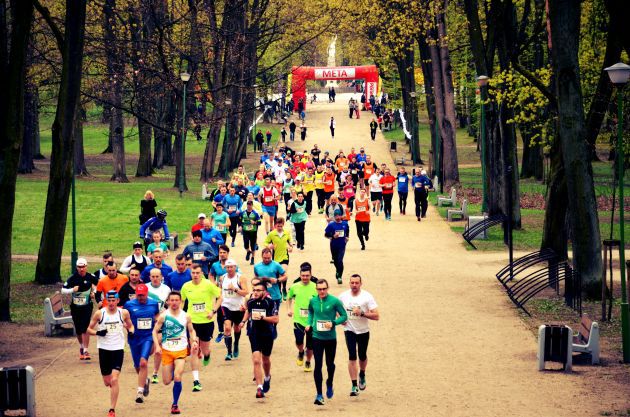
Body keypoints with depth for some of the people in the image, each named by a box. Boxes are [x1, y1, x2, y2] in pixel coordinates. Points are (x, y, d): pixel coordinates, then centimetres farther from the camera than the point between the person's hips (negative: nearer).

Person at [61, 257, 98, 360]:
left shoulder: (91, 277, -4)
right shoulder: (73, 278, -6)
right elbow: (63, 290, -7)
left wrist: (95, 292, 1)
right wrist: (73, 289, -22)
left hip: (87, 306, -1)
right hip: (75, 307, 1)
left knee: (85, 328, -13)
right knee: (78, 329, 10)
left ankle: (85, 351, -9)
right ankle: (81, 347, 35)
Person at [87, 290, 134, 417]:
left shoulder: (123, 313, 0)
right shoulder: (99, 313, -2)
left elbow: (130, 325, 17)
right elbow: (89, 329, 5)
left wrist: (131, 331, -5)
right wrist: (97, 333, -15)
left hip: (118, 349, -1)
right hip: (104, 349, 2)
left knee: (114, 379, -15)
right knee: (107, 382, 10)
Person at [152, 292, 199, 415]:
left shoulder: (186, 316, 0)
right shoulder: (164, 316, -5)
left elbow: (191, 331, 13)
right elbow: (155, 331, -1)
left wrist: (194, 341, -5)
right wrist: (157, 346, -14)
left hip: (181, 351, 0)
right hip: (167, 351, 0)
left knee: (177, 378, -16)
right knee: (167, 381, 4)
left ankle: (175, 404, 0)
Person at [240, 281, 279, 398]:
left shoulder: (270, 303, -11)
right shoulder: (250, 302, -1)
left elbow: (276, 319, -14)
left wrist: (262, 317, -24)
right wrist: (244, 321, 7)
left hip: (267, 334, -1)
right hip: (254, 334, 1)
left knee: (265, 360, 18)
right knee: (256, 360, -14)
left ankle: (267, 377, 50)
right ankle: (259, 388, -15)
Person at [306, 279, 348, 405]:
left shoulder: (334, 301, -11)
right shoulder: (313, 301, -1)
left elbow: (344, 316, -5)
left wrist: (333, 323, -20)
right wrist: (309, 323, 4)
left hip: (331, 338, -1)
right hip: (317, 337, 1)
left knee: (330, 364, 14)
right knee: (318, 365, -4)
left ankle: (329, 384, 44)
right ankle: (319, 394, -1)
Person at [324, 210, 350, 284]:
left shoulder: (345, 224, 0)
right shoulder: (331, 225, -7)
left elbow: (347, 231, 20)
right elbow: (325, 234, -5)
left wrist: (347, 237, 5)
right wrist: (333, 236, -20)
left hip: (342, 245, -1)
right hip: (334, 246, 1)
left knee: (340, 261, -14)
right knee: (336, 261, 16)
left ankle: (339, 276, -8)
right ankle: (338, 271, 43)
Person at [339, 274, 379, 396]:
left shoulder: (367, 297, -12)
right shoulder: (343, 296, -3)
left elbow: (376, 316, -16)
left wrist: (362, 313, -27)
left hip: (363, 331, 0)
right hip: (349, 330, 0)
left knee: (362, 356, 13)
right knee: (352, 356, -11)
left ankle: (362, 375, 45)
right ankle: (354, 386, -10)